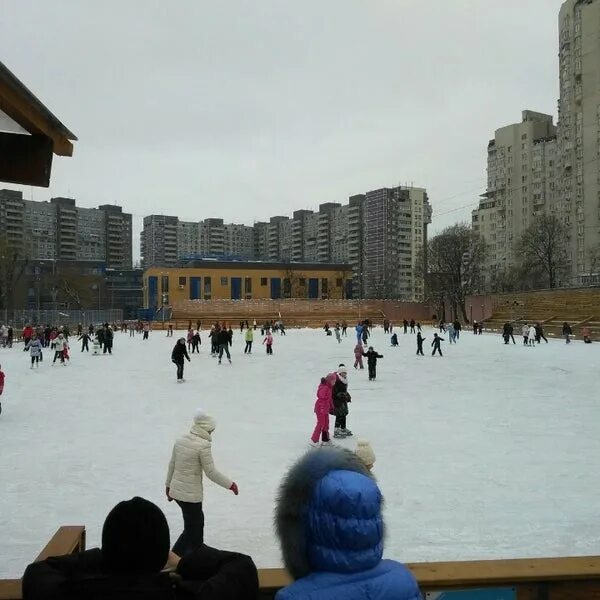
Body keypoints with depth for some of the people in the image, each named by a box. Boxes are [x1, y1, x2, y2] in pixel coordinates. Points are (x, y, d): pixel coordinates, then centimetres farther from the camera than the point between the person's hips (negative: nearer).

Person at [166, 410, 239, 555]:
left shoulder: (180, 440, 3)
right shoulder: (204, 445, -19)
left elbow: (172, 465, 11)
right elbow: (211, 473, -16)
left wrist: (168, 486, 23)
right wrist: (230, 484, -4)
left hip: (176, 490, 8)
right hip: (191, 494, -8)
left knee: (198, 520, 26)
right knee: (192, 529, 8)